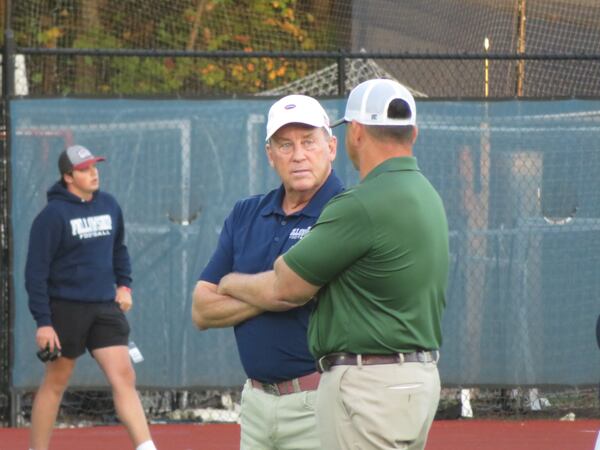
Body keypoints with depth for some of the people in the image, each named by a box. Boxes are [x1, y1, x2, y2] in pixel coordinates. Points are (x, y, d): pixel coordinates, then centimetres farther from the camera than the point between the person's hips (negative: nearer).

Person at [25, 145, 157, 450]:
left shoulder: (109, 206, 7)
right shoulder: (53, 215, -11)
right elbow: (36, 271, -11)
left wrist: (124, 284, 8)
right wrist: (43, 322, -16)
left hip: (105, 309, 4)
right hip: (66, 308, -4)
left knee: (123, 376, -7)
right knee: (55, 383, 6)